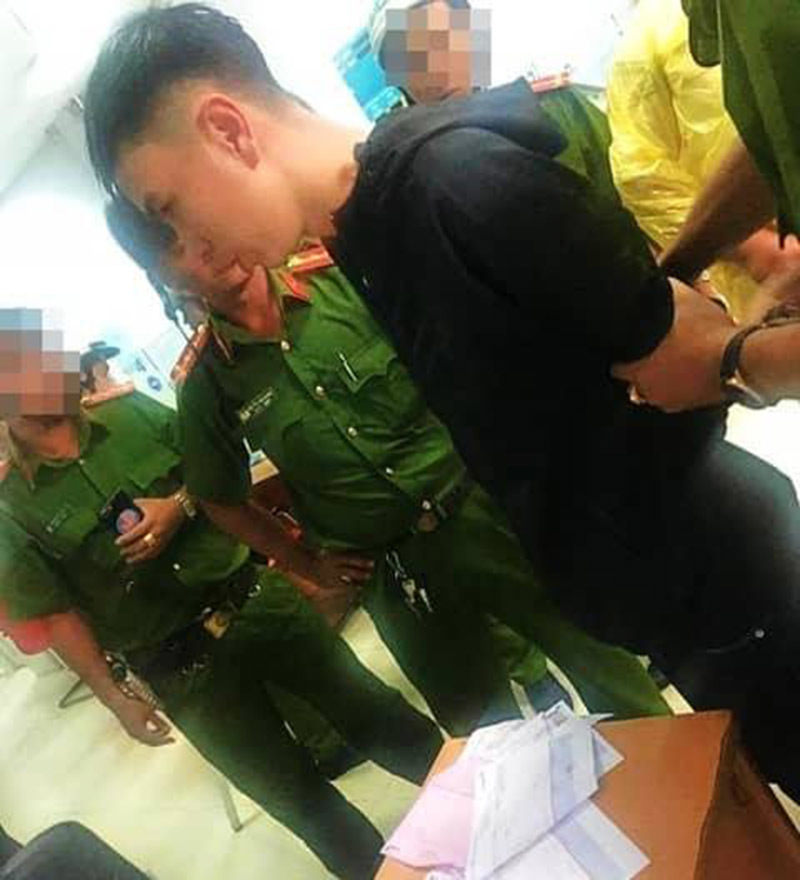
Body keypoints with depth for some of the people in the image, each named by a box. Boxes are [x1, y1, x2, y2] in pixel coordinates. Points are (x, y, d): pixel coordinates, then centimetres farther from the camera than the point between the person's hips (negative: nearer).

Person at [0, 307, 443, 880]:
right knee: (300, 798, 7)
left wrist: (181, 505, -11)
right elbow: (57, 614, -3)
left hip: (256, 600, 3)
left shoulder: (133, 414, 2)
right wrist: (115, 696, -6)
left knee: (376, 715, 11)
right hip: (177, 666, -2)